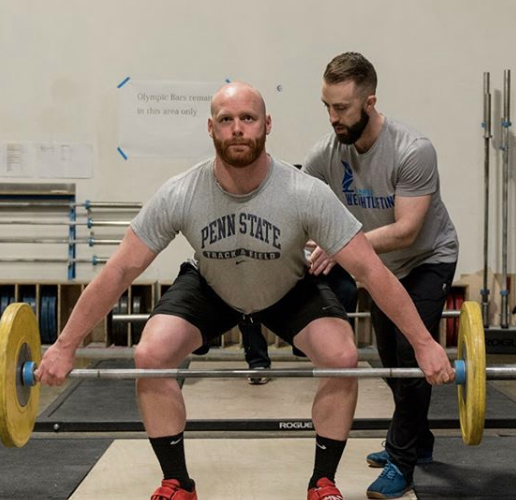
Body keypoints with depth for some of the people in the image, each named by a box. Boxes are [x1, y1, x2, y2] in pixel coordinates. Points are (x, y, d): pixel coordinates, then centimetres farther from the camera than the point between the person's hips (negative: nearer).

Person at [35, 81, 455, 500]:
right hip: (210, 288, 1)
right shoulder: (178, 196, -31)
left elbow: (371, 270, -30)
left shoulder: (307, 195, -35)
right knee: (150, 357, -21)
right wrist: (65, 347, -22)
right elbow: (120, 271, -23)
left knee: (342, 358, -24)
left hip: (290, 290, 0)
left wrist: (424, 343, -31)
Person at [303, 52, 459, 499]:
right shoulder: (326, 154, -18)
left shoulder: (413, 151, -33)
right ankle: (418, 441, 31)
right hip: (385, 265, 6)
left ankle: (402, 463, 0)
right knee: (392, 359, 12)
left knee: (412, 354, -13)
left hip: (428, 259, -6)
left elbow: (405, 230, -36)